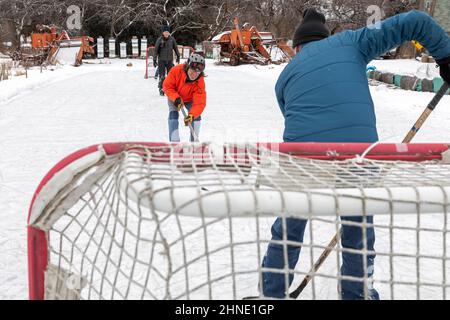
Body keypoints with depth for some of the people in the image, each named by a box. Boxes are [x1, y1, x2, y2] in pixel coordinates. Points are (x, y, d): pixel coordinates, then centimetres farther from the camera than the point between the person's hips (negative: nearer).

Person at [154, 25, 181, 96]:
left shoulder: (172, 39, 0)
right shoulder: (159, 40, -7)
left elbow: (175, 48, 13)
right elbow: (156, 50, -3)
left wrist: (178, 56, 15)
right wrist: (154, 60, -4)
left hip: (170, 60, 3)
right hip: (161, 60, -2)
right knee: (162, 76, -5)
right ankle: (161, 89, 5)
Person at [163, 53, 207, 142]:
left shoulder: (200, 82, -34)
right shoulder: (176, 71, -37)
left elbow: (200, 103, -39)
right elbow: (167, 86, -24)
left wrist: (191, 115, -55)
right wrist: (176, 98, -39)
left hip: (189, 99, 1)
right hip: (174, 98, -1)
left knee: (196, 116, -11)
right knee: (173, 114, -19)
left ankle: (194, 141, 5)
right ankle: (174, 141, -16)